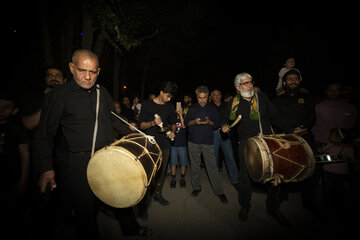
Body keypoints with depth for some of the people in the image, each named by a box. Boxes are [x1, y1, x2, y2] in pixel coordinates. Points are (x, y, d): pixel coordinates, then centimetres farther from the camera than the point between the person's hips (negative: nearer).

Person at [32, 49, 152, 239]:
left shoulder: (102, 92, 6)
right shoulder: (59, 95, -8)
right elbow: (43, 135, -7)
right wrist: (46, 169, -17)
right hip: (81, 162, -4)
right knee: (86, 209, 8)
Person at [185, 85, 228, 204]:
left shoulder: (213, 108, 6)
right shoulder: (192, 108, 8)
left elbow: (217, 124, 6)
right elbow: (186, 123, 7)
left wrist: (209, 122, -15)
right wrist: (194, 121, -13)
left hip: (208, 142, -1)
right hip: (193, 141, 2)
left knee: (212, 166, -3)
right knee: (195, 165, 9)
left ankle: (219, 191, 10)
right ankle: (196, 187, 26)